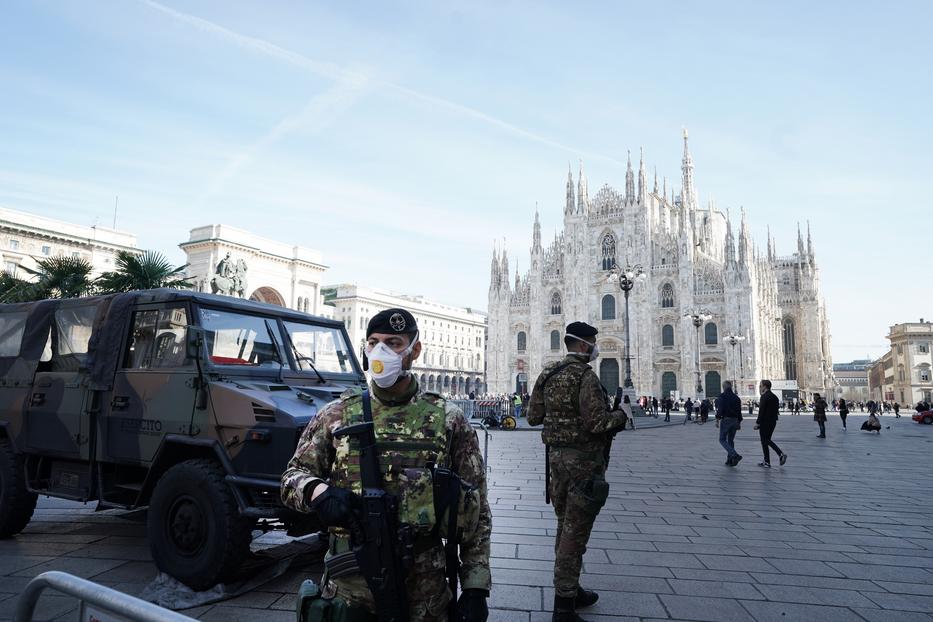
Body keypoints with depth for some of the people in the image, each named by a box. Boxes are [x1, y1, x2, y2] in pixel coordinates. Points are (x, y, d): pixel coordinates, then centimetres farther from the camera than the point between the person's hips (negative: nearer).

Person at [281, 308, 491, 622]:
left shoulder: (449, 420, -2)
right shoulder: (336, 415, 1)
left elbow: (476, 513, 0)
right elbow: (293, 475, 4)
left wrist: (475, 588, -4)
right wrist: (317, 492, -19)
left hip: (424, 591, -1)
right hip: (348, 587, 1)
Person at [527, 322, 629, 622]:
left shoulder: (548, 373, 7)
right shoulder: (585, 376, -17)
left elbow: (533, 417, 10)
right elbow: (596, 423, -23)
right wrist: (622, 414, -5)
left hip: (556, 455, 8)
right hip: (583, 460, -8)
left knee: (565, 526, 19)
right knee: (575, 533, 0)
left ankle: (570, 589, 34)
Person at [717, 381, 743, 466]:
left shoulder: (722, 396, -8)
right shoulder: (736, 397, 9)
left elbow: (720, 409, -15)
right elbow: (739, 411, 11)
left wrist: (718, 419, -6)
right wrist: (739, 423, 17)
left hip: (725, 420, -6)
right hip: (735, 421, 6)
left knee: (722, 439, 3)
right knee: (731, 440, 14)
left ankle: (735, 455, -16)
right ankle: (730, 460, 14)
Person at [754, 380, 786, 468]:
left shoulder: (764, 396, -15)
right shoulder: (774, 396, 11)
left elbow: (761, 411, -18)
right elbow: (775, 410, 15)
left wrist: (757, 423, -14)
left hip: (765, 422, -8)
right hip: (773, 422, 8)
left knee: (764, 442, 1)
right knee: (767, 440, 19)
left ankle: (767, 463, 6)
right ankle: (781, 454, 7)